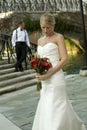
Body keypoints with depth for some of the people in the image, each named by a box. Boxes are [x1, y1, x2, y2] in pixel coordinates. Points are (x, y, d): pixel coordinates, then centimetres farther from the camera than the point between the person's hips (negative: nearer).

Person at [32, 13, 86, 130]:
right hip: (44, 81, 7)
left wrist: (48, 75, -17)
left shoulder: (59, 37, -3)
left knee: (55, 109, -10)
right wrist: (39, 76, 10)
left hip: (55, 78, -7)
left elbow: (65, 59, -12)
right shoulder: (40, 41, 16)